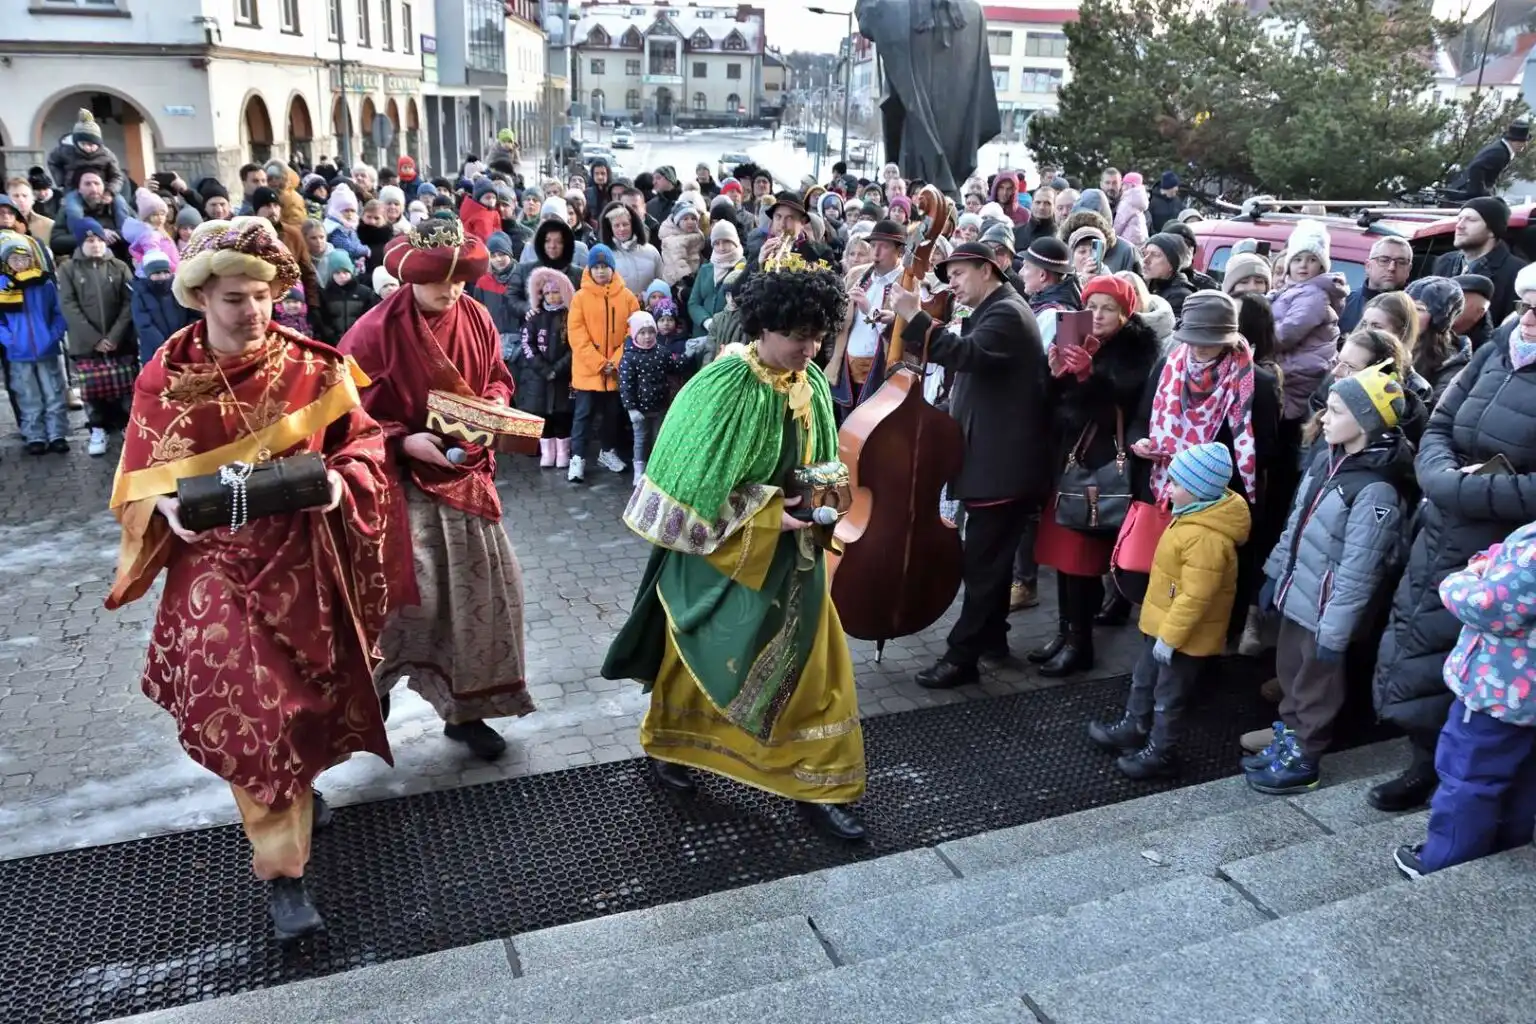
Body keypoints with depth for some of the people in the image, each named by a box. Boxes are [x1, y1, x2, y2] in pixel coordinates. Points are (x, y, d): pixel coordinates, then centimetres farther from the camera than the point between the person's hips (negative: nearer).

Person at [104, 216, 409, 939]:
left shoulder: (309, 366, -6)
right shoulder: (165, 379, -4)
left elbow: (362, 441, 0)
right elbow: (144, 477, 3)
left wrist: (340, 481, -19)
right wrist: (170, 508, -17)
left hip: (301, 561, 1)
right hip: (217, 563, -1)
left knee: (299, 696, 17)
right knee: (243, 700, -6)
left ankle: (296, 787, 49)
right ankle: (281, 867, 7)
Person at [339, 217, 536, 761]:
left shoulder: (476, 318, -1)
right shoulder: (375, 332, -16)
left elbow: (497, 378, 13)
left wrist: (494, 407, -8)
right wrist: (404, 441, -24)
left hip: (466, 471, 6)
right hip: (402, 473, -5)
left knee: (482, 586, 7)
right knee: (414, 584, -18)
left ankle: (465, 710, 23)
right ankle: (375, 673, 16)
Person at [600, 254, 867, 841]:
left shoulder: (812, 384, -3)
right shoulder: (726, 387, -23)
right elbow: (695, 482, -20)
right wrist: (769, 512, -23)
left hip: (791, 552, 6)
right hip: (721, 549, -5)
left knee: (811, 663, 6)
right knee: (702, 657, 15)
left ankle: (815, 785, 19)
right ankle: (667, 745, 41)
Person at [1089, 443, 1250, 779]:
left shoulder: (1206, 538, -33)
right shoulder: (1197, 514, 1)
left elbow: (1196, 597, -31)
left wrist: (1170, 636, -24)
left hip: (1184, 634, -10)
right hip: (1164, 622, 10)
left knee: (1168, 696, 8)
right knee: (1144, 679, 25)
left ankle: (1160, 753, 25)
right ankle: (1134, 729, 43)